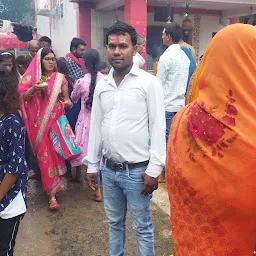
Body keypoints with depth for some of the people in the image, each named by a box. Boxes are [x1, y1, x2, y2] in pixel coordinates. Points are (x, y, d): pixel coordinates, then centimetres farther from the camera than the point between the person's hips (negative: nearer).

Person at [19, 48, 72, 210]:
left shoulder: (60, 78, 4)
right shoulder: (33, 77, 2)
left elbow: (66, 99, 10)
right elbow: (22, 97, -2)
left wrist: (67, 102, -12)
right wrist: (33, 89, -19)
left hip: (57, 121, 1)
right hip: (40, 123, -1)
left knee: (56, 152, 8)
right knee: (45, 155, -3)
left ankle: (52, 188, 31)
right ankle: (52, 194, 3)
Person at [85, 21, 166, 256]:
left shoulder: (149, 82, -9)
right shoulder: (102, 85, 6)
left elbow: (158, 128, -11)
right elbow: (96, 127, 11)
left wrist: (154, 169, -14)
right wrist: (92, 165, 12)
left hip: (137, 171, -5)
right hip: (109, 169, 5)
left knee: (142, 227, 10)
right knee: (115, 222, 21)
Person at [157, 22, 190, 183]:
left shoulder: (167, 56, -14)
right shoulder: (184, 56, 10)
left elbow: (159, 83, -13)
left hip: (167, 105, -8)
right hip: (180, 103, 8)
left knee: (166, 139, 1)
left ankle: (166, 173, 11)